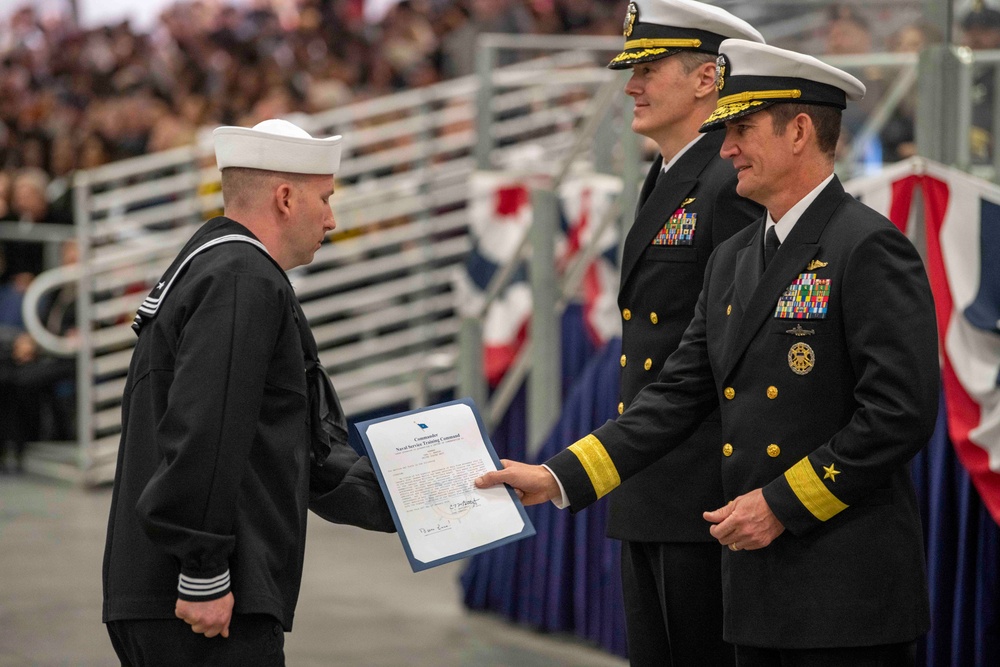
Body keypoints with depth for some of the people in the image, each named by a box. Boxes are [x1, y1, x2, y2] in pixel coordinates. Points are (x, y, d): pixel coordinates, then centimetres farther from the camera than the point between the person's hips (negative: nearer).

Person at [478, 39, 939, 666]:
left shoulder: (870, 249, -11)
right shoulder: (732, 260, 15)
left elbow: (900, 414, -17)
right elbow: (678, 395, 14)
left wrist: (782, 503, -14)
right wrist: (557, 478, 5)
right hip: (760, 591, 8)